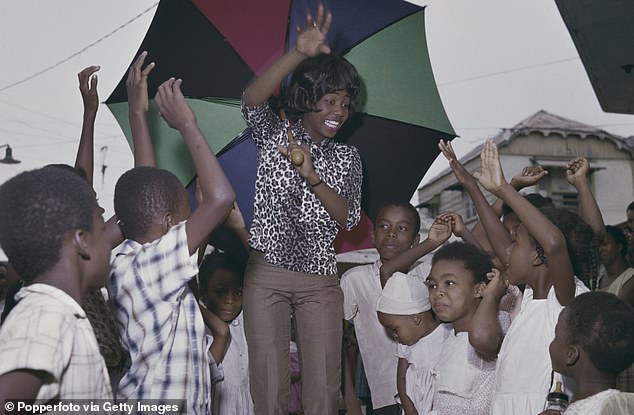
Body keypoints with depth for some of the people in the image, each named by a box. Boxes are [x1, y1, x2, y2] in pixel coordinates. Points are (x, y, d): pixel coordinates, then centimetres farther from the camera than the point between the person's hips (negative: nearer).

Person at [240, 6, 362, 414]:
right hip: (267, 274, -2)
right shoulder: (274, 135, 4)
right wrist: (299, 53, -29)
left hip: (319, 281, 2)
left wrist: (311, 177, -19)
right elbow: (252, 100, -18)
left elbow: (348, 218, -3)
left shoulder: (347, 158, 11)